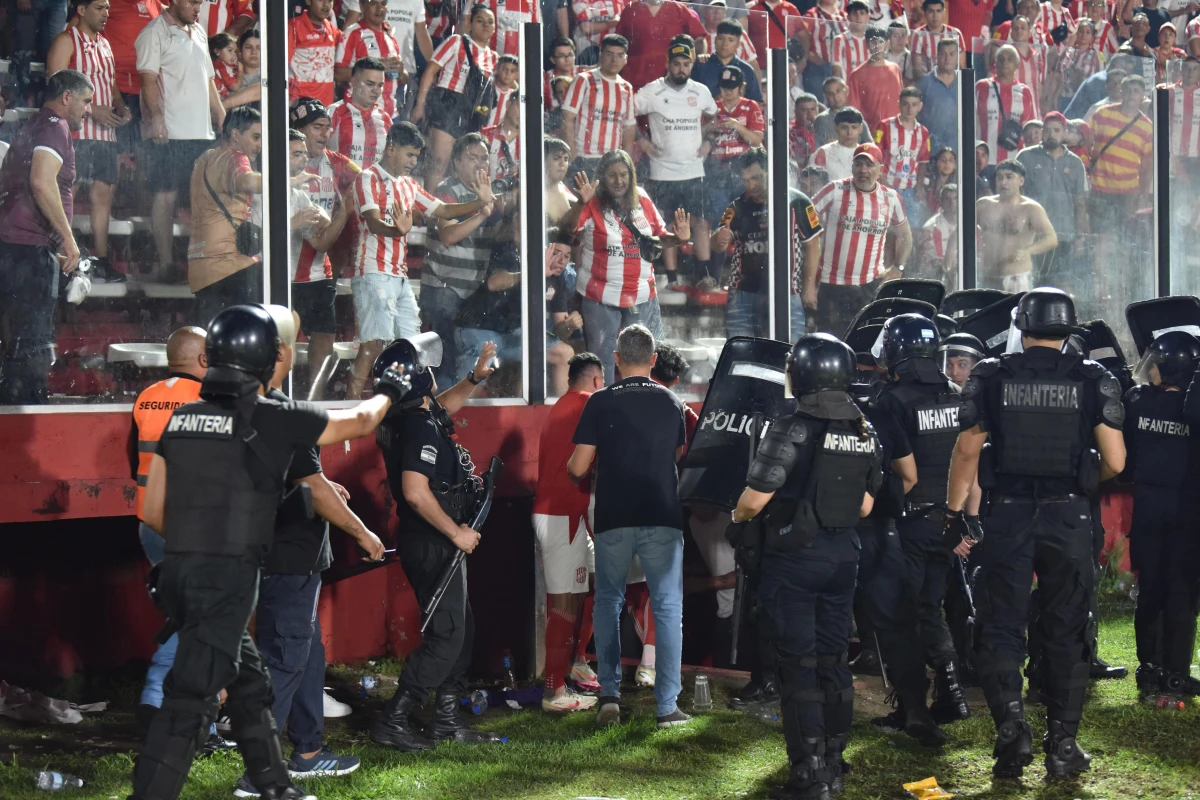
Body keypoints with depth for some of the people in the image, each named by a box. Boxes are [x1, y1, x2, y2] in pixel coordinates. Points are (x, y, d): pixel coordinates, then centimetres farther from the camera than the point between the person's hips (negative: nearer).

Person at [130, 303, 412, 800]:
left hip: (180, 571, 7)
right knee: (190, 699, -8)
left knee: (248, 683, 21)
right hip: (226, 578, -7)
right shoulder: (271, 419, -8)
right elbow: (358, 423, 8)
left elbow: (153, 511, 12)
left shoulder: (181, 419, 8)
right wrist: (387, 393, 28)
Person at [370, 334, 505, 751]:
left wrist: (477, 376, 23)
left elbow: (445, 405, 34)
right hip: (433, 547, -10)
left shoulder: (413, 416, 9)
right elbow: (416, 492, -30)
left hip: (434, 544, 10)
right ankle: (392, 721, -6)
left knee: (462, 630, 16)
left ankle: (447, 721, 22)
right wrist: (456, 533, -22)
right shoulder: (420, 425, -21)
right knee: (446, 637, -8)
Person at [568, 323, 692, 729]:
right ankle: (667, 705, 0)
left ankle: (609, 693, 5)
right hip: (662, 518, 1)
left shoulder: (600, 402, -4)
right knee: (668, 608, 4)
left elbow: (578, 467, -6)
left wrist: (580, 470, 17)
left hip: (614, 519, -1)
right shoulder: (671, 403, 4)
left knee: (608, 602, 14)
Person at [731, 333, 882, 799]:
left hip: (795, 555, -6)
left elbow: (755, 499, -17)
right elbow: (864, 506, 11)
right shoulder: (865, 433, 5)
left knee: (798, 665, -1)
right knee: (832, 660, 15)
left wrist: (737, 518, 4)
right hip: (843, 554, 6)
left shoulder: (793, 430, -17)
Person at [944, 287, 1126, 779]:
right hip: (1070, 517, 1)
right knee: (1066, 632, 11)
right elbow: (1114, 462, -3)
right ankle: (1063, 744, 13)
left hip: (1010, 516, 0)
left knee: (1000, 627, 8)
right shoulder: (1093, 380, -2)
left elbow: (966, 452, -1)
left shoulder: (991, 377, -1)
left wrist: (954, 517, 7)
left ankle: (1011, 724, -12)